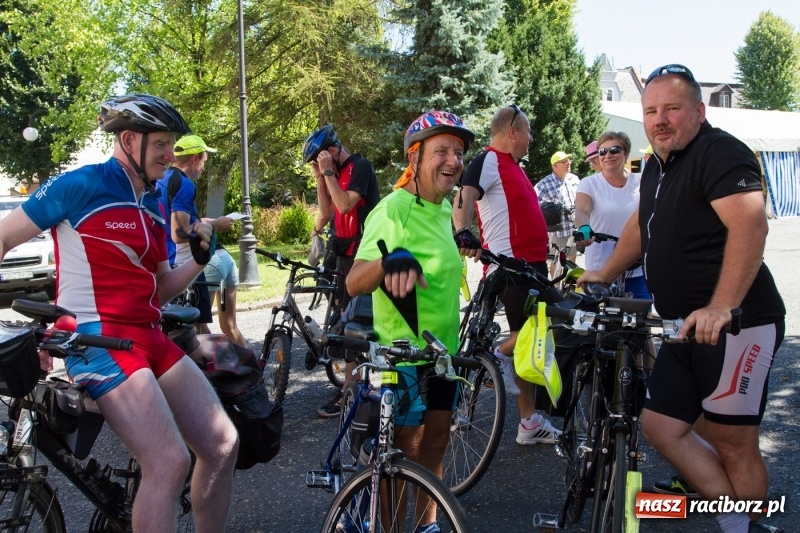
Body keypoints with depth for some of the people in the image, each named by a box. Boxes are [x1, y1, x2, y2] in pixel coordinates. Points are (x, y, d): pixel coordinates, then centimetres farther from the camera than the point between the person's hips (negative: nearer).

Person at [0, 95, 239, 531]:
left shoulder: (154, 207, 16)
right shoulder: (82, 184, -6)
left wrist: (199, 258, 2)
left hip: (149, 337, 8)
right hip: (97, 339, -8)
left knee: (222, 444, 3)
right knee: (169, 462, -21)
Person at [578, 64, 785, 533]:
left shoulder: (720, 153, -14)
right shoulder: (658, 166, 15)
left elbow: (751, 225, -29)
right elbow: (642, 226, 32)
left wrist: (721, 307, -37)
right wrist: (605, 274, 32)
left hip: (735, 325, -9)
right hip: (686, 328, 9)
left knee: (733, 442, -1)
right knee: (662, 425, 7)